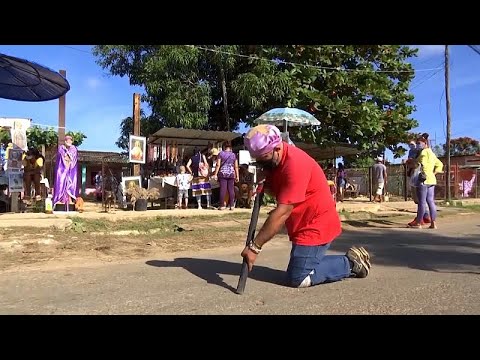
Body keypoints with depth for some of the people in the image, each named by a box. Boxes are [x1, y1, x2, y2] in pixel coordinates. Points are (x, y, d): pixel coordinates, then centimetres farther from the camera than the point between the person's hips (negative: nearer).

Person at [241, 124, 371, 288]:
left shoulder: (295, 164, -28)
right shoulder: (272, 160, 1)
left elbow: (282, 213, -30)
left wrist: (255, 247, -28)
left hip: (316, 227, -10)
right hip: (305, 225, 10)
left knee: (298, 279, -9)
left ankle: (351, 263, 5)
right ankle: (351, 260, 23)